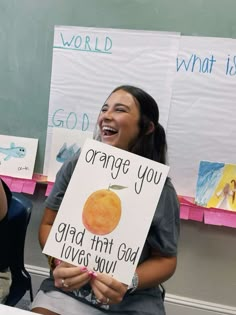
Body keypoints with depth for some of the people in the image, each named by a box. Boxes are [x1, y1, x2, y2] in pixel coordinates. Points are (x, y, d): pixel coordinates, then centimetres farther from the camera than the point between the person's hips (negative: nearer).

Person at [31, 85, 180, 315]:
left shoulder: (160, 189, -10)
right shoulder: (75, 168, -4)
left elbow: (165, 260, -2)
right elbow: (48, 224, 4)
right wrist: (58, 262, -15)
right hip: (68, 289, 2)